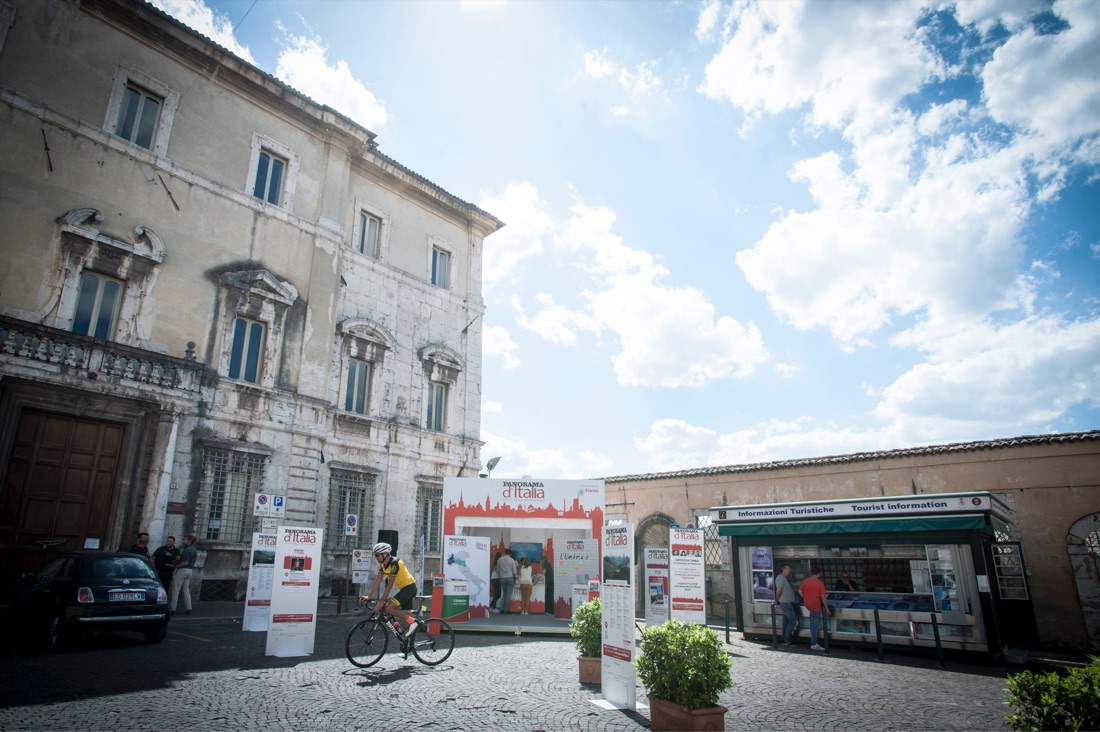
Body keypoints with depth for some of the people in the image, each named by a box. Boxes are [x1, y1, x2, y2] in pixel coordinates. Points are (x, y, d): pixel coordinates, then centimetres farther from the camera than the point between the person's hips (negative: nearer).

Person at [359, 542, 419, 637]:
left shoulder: (394, 563, -22)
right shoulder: (383, 564, 5)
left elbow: (390, 585, -24)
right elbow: (377, 581, 5)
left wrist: (381, 602, -23)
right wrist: (368, 596, -3)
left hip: (409, 586, -10)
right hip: (403, 588, 10)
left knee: (389, 608, -18)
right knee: (405, 615, 11)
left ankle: (412, 622, -12)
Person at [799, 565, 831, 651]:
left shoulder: (805, 581, -2)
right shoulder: (820, 583, -16)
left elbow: (800, 591, 3)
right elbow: (823, 597, -15)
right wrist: (827, 609, -7)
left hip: (807, 604, 5)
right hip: (816, 605, -5)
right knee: (815, 624, 4)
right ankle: (814, 645, 8)